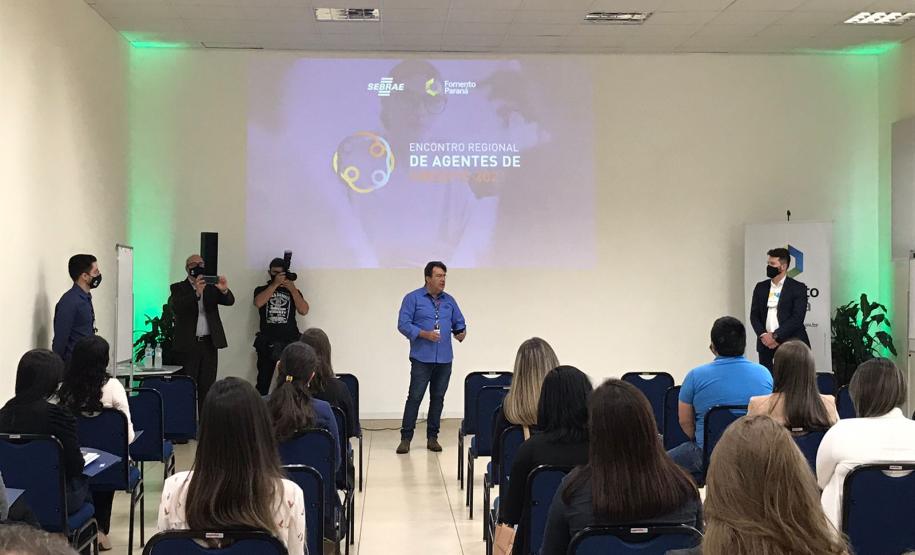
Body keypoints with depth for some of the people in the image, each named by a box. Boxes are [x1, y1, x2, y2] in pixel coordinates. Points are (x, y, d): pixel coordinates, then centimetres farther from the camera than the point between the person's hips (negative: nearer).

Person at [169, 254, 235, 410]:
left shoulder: (211, 287, 12)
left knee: (207, 387, 4)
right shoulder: (178, 288, 4)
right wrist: (196, 293, -30)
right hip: (187, 345, -3)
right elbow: (175, 306, -15)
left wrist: (224, 290, -24)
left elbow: (230, 301, -1)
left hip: (209, 343, 3)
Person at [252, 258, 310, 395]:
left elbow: (304, 310, 1)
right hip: (267, 343, 0)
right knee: (263, 381, -1)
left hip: (290, 342, 0)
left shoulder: (293, 291, 17)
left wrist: (292, 289, -4)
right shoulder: (261, 290, 14)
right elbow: (258, 303, -9)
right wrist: (275, 284, -9)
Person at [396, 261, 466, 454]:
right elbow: (403, 324, -8)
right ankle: (406, 438, 2)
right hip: (422, 358, -4)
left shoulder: (449, 300, 13)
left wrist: (461, 332, -5)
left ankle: (432, 437, 16)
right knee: (415, 397, -5)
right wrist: (424, 334, -18)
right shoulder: (413, 298, -1)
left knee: (438, 397, 8)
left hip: (444, 359, 4)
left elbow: (459, 323, 18)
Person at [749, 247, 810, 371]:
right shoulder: (761, 287, 13)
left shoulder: (798, 288, 0)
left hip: (790, 344, -4)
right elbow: (754, 315, 10)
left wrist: (775, 336, -14)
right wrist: (763, 335, -8)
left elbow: (797, 318, -9)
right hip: (765, 343, 4)